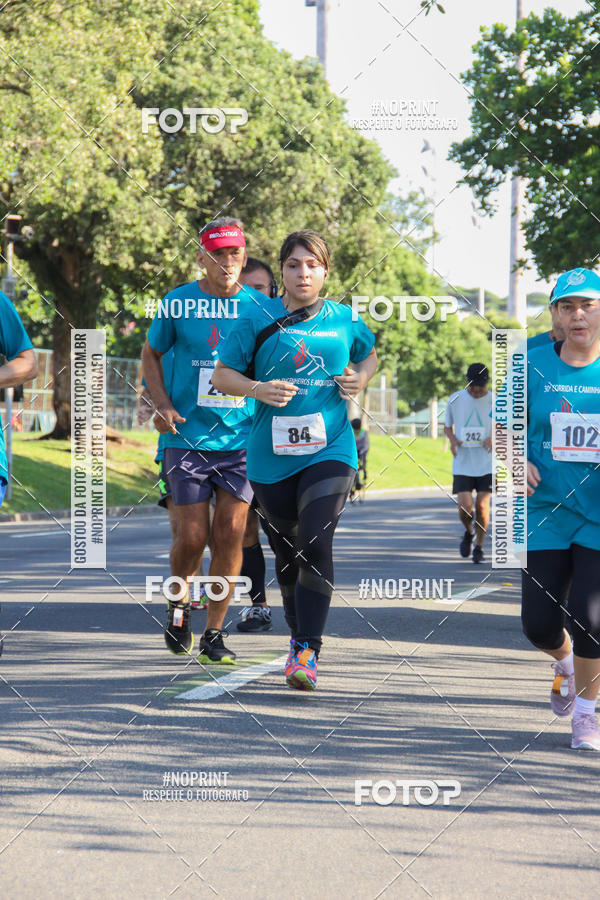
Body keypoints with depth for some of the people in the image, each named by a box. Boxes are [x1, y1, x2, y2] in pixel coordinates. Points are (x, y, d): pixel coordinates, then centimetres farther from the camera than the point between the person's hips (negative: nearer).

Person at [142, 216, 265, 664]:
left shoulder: (259, 306, 3)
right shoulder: (177, 304, 0)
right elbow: (152, 354, 12)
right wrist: (163, 405, -2)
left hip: (242, 439, 1)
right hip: (188, 437, -1)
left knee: (230, 534, -4)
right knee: (192, 537, -4)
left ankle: (214, 632, 8)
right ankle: (179, 602, 27)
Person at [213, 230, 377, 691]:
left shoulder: (345, 320, 7)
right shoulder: (259, 321, 1)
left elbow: (370, 354, 27)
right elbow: (221, 374, 3)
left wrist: (361, 378, 5)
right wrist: (258, 389, -15)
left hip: (330, 450, -1)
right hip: (271, 456, 1)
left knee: (315, 544, -17)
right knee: (287, 551, 12)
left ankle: (307, 651, -17)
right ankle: (299, 635, 33)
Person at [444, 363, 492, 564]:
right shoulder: (455, 399, 1)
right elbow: (448, 427, 14)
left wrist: (493, 438, -14)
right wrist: (452, 439, -8)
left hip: (487, 464, -1)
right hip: (462, 464, 1)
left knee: (482, 506, -6)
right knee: (465, 506, -11)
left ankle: (479, 547, 14)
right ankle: (468, 533, 21)